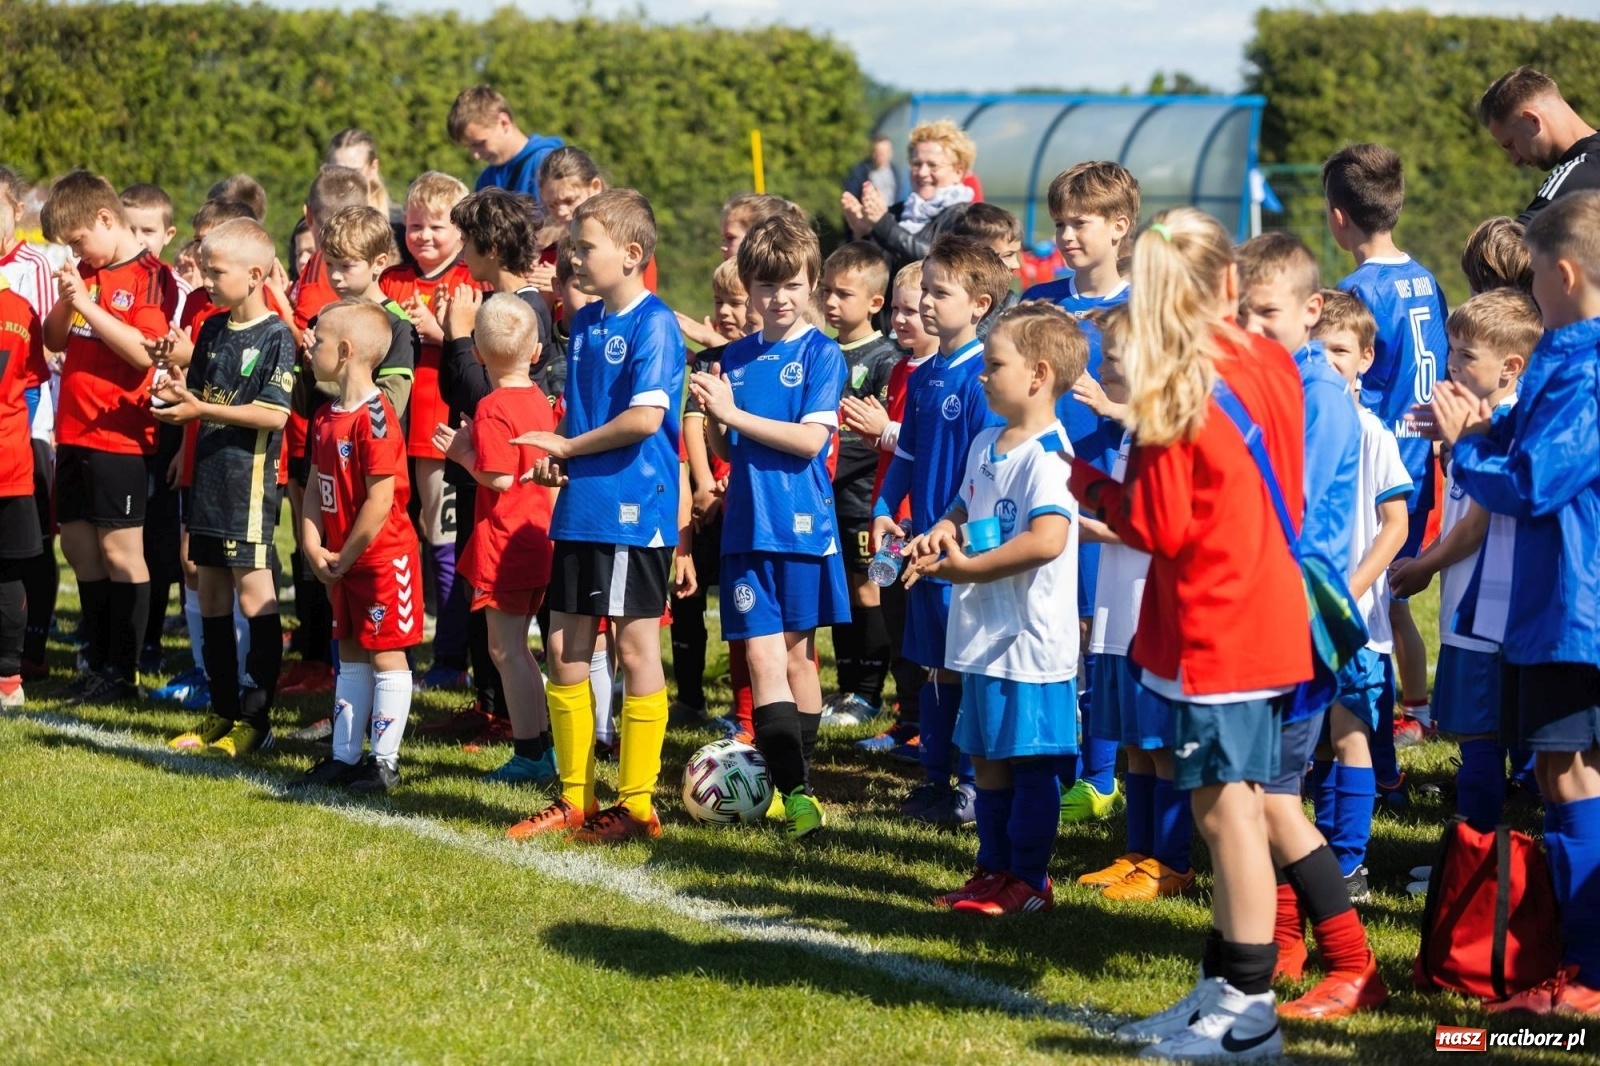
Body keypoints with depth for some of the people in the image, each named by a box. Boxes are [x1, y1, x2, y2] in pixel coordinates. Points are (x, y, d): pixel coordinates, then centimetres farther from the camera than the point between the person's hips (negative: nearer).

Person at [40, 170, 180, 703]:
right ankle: (98, 663, 20)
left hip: (119, 435, -8)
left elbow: (143, 351, -20)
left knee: (119, 549, -3)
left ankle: (123, 673, 2)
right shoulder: (87, 272, 13)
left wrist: (87, 304, -20)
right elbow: (55, 340, 16)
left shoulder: (151, 276, -9)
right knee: (79, 545, 11)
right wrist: (64, 301, -2)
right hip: (74, 433, 8)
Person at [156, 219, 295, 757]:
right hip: (208, 476, 8)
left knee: (254, 595, -4)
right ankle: (223, 711, 21)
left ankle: (256, 718, 1)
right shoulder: (213, 329, 12)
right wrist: (179, 393, -4)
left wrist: (202, 409, -20)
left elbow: (274, 414, -18)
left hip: (249, 481, -8)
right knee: (211, 594, 12)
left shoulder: (275, 336, -11)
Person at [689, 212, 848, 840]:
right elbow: (724, 450, 13)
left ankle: (795, 782, 18)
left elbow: (810, 439, -14)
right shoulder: (735, 358, 10)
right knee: (762, 653, -7)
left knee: (796, 653, 6)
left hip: (802, 524, -3)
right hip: (747, 525, 3)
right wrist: (710, 416, -8)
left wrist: (733, 413, -17)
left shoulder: (821, 354, -3)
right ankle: (794, 791, -11)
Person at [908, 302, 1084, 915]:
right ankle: (994, 869, 27)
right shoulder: (985, 446, 12)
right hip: (983, 631, 10)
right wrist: (941, 533, 3)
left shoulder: (1046, 455, -17)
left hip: (1031, 635, -9)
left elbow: (1047, 539, -28)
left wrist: (966, 567, -21)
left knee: (1030, 761, 0)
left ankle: (1030, 880, 8)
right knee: (986, 756, 16)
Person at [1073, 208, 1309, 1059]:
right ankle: (1220, 992, 20)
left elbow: (1157, 527, -14)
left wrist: (1088, 484, 1)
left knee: (1226, 807, -5)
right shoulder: (1272, 366, 4)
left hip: (1212, 630, -8)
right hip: (1267, 610, 8)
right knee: (1230, 805, 14)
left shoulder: (1177, 391, -16)